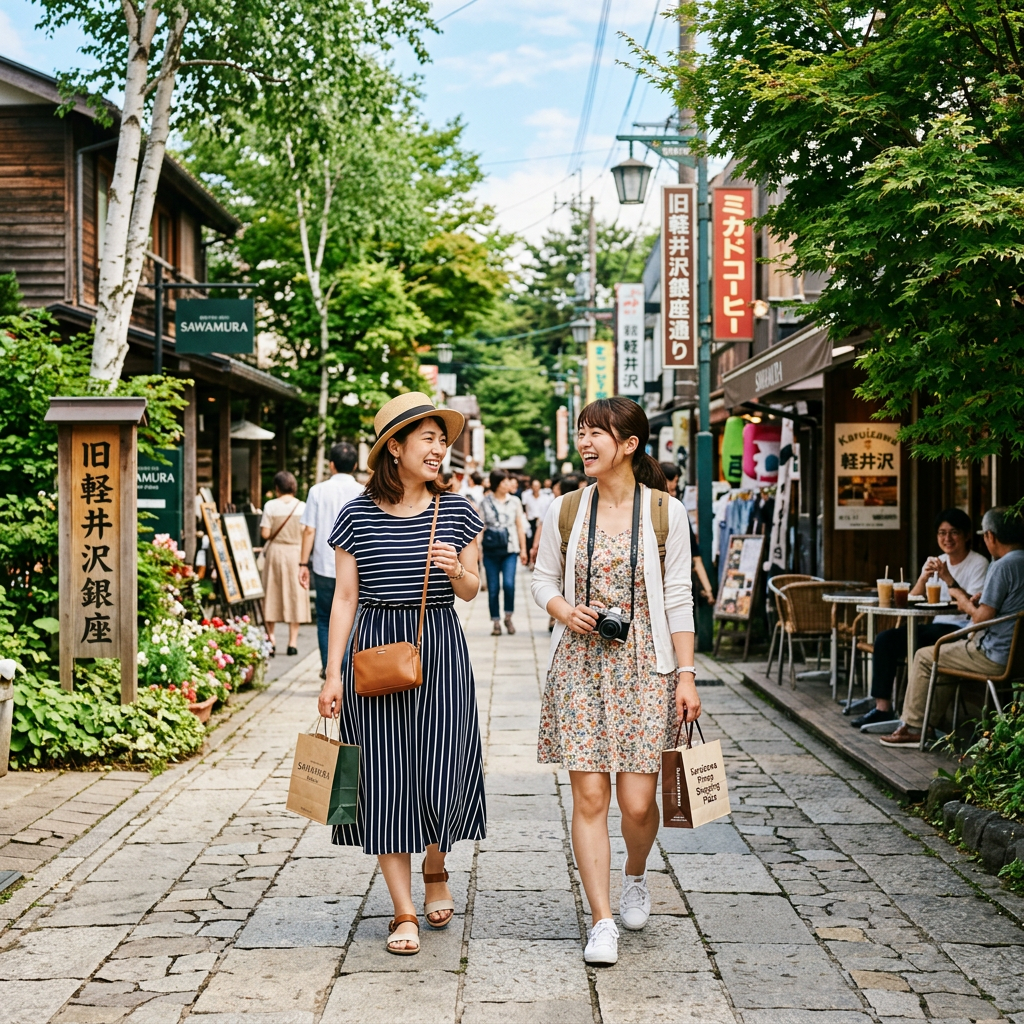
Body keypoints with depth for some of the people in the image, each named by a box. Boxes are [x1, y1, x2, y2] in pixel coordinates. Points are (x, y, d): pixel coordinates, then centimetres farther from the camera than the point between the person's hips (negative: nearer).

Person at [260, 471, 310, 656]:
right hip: (295, 552, 0)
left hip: (275, 551, 0)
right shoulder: (302, 507, -4)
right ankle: (293, 642, 4)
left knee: (271, 596, 8)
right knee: (295, 595, 6)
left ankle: (270, 642, 8)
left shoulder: (270, 506, -6)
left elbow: (265, 534, -8)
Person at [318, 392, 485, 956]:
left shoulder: (457, 511, 4)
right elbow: (345, 597, 2)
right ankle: (404, 912, 8)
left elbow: (471, 591, 10)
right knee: (385, 779, -1)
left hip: (441, 650, 1)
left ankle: (435, 871, 32)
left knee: (440, 775, 0)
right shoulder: (358, 515, -1)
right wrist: (333, 674, -2)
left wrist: (456, 570, -13)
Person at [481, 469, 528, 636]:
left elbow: (520, 526, 11)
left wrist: (523, 549, 10)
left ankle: (508, 616, 3)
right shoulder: (486, 502, 2)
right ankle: (495, 622, 11)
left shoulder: (515, 501, 7)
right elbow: (480, 526, 4)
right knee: (493, 588, 2)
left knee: (509, 584, -16)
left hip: (510, 549, 0)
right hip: (491, 551, 0)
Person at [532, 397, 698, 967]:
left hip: (644, 667, -1)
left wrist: (686, 675, -5)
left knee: (638, 802, -2)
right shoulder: (565, 511, 4)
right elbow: (544, 579, 13)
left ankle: (635, 875, 32)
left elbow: (679, 599, -1)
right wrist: (565, 610, -9)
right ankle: (603, 921, 7)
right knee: (590, 797, -3)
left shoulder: (665, 513, -1)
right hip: (580, 666, 1)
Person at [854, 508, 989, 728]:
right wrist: (923, 578, -12)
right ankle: (883, 708, -16)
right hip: (937, 625, 7)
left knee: (918, 643, -32)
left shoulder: (979, 564, -4)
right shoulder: (936, 562, 14)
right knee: (885, 639, -15)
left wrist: (948, 578, -22)